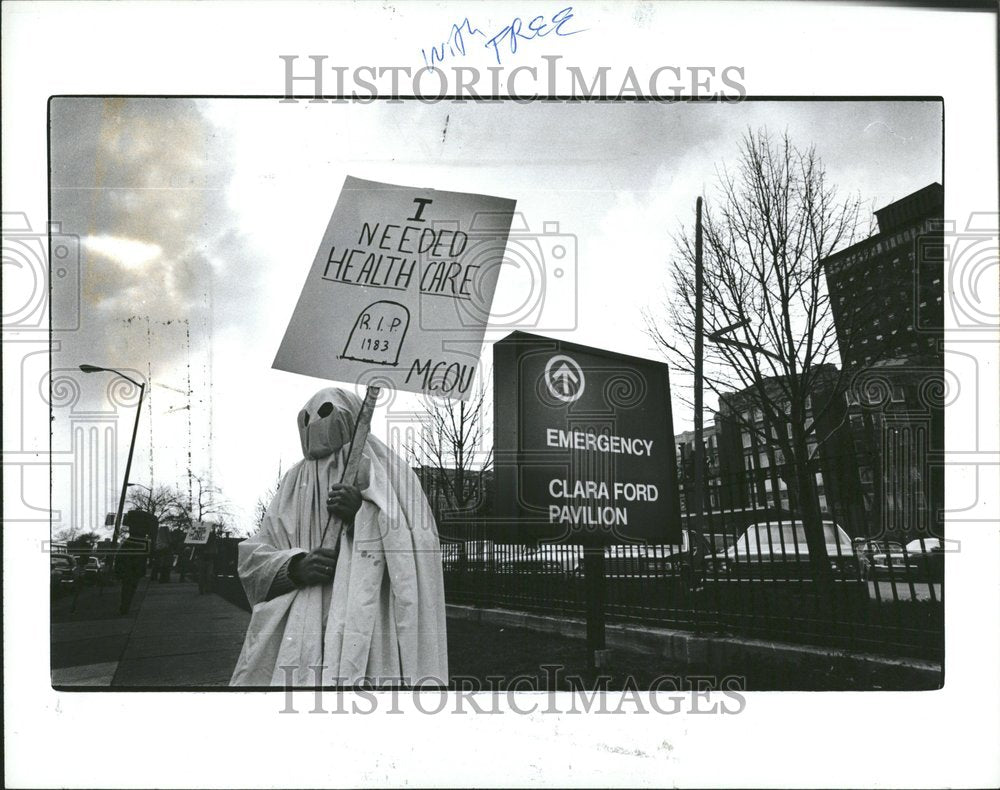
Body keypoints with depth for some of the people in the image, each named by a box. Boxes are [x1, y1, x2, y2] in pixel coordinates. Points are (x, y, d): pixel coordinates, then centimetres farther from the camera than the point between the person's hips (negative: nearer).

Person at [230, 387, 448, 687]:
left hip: (369, 626, -2)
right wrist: (296, 567, -9)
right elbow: (252, 559, 11)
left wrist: (364, 514, -10)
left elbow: (421, 552, 1)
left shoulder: (390, 473, 9)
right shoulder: (295, 483, 17)